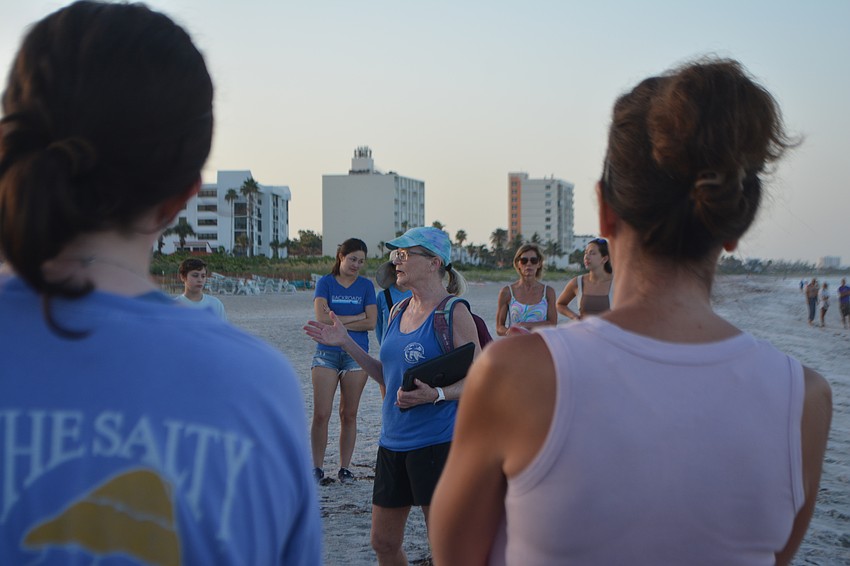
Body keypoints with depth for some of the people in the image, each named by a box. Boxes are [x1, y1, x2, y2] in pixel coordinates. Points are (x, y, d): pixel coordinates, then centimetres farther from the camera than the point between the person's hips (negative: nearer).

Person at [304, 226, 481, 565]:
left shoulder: (454, 312, -9)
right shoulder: (398, 312, 13)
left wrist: (435, 394, -27)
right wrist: (346, 344, 13)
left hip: (437, 442, -8)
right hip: (393, 442, 8)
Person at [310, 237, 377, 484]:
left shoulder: (366, 285, 7)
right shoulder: (325, 283, 4)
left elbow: (371, 323, -4)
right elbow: (321, 318, -10)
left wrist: (337, 321, -8)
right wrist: (356, 317, -7)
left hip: (356, 355, 1)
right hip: (326, 354, -1)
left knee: (349, 415, 5)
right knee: (321, 414, -6)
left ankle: (345, 468, 13)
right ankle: (317, 467, 4)